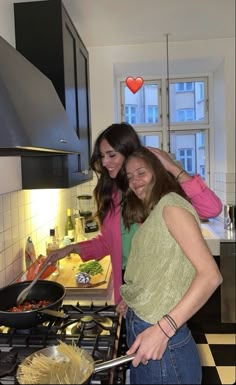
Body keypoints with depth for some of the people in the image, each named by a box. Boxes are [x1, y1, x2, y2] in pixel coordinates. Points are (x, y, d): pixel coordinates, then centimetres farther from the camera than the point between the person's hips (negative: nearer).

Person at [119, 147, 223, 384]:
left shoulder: (171, 204, -13)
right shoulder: (151, 215, 14)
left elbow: (210, 275, -22)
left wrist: (163, 329, -25)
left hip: (162, 336, -8)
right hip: (138, 325, 8)